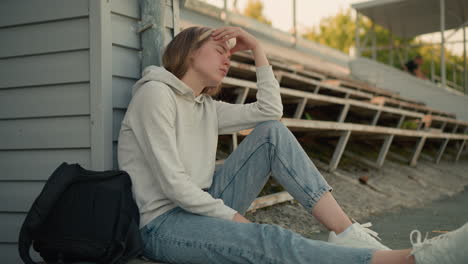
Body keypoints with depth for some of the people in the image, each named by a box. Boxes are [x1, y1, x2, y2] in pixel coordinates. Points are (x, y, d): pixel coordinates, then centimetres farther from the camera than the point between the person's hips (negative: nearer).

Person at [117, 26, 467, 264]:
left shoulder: (207, 107, 14)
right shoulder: (155, 93, -11)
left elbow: (270, 111, 9)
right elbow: (173, 183, -19)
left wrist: (257, 49, 8)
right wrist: (233, 217, -15)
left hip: (201, 208, 8)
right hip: (162, 224, -8)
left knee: (272, 133, -6)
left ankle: (348, 233, -19)